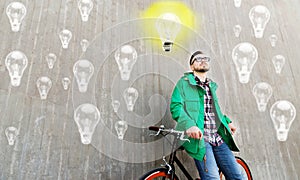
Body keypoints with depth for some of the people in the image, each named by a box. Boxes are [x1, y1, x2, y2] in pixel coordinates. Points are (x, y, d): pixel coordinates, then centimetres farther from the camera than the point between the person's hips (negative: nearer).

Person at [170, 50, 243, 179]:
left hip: (218, 138, 7)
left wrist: (227, 121, 18)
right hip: (198, 138, -6)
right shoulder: (184, 83, 2)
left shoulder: (212, 85, 22)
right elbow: (176, 107, -11)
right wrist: (190, 124, -26)